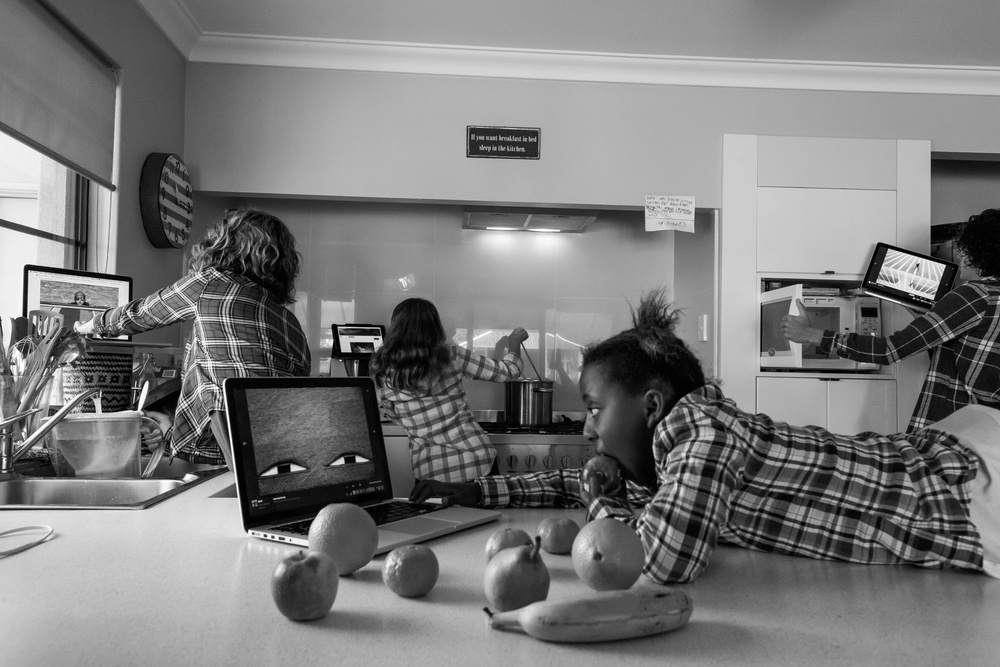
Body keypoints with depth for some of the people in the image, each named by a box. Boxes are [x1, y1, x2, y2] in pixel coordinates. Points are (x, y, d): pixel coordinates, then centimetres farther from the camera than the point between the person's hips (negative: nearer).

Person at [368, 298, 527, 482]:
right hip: (476, 461, -1)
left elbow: (394, 415, 10)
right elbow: (508, 370, 1)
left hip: (428, 469, 1)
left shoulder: (381, 371, -5)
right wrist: (514, 342, 20)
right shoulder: (452, 356, -9)